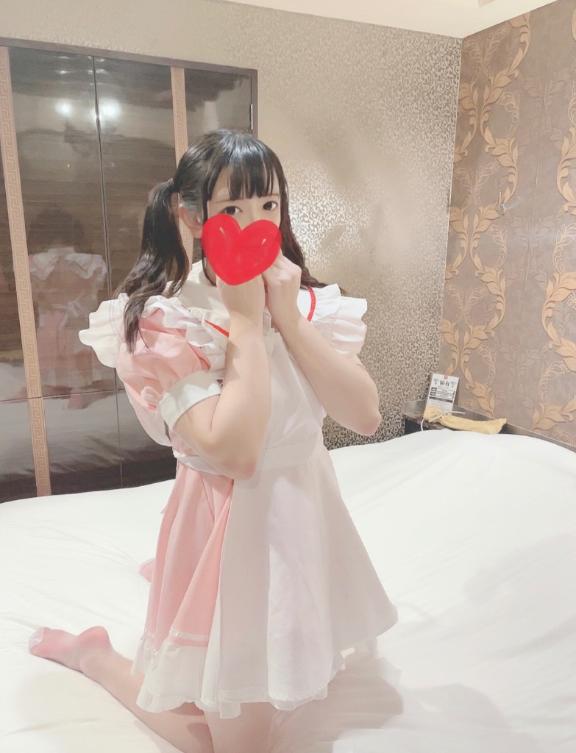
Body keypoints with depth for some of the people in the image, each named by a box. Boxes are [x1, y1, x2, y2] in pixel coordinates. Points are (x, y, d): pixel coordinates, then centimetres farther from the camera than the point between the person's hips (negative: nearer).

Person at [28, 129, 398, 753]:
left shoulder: (303, 299, -1)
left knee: (304, 669, 32)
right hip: (234, 520, -6)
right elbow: (234, 451, -30)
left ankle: (164, 573, 44)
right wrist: (246, 321, -25)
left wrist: (288, 317, -19)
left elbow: (364, 415, -12)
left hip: (305, 504, 7)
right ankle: (91, 653, 29)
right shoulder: (163, 319, -19)